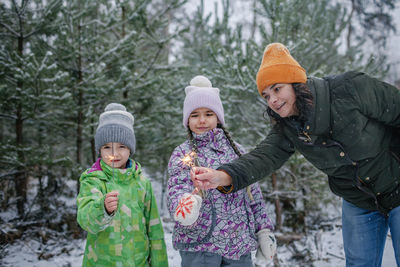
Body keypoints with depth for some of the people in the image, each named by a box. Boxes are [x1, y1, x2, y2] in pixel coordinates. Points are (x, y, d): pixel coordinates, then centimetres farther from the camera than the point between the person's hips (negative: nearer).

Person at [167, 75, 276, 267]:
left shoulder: (234, 149, 11)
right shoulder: (182, 154, 2)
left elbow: (253, 192, 14)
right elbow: (177, 188, -13)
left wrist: (264, 230, 10)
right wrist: (183, 204, -36)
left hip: (240, 242, 3)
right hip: (199, 244, -3)